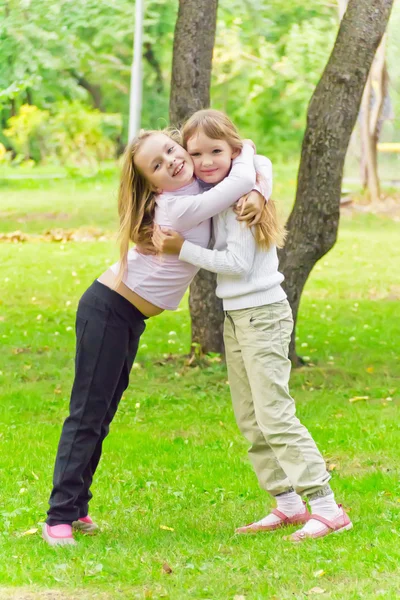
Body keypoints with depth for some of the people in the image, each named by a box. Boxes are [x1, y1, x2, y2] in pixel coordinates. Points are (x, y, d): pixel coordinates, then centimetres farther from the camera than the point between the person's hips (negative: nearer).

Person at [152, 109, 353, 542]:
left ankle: (326, 507, -13)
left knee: (274, 415, -13)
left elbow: (237, 263, -19)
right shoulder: (213, 193, 10)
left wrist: (182, 249, -17)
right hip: (235, 316, 9)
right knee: (250, 420, 10)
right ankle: (288, 504, 16)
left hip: (262, 314, -9)